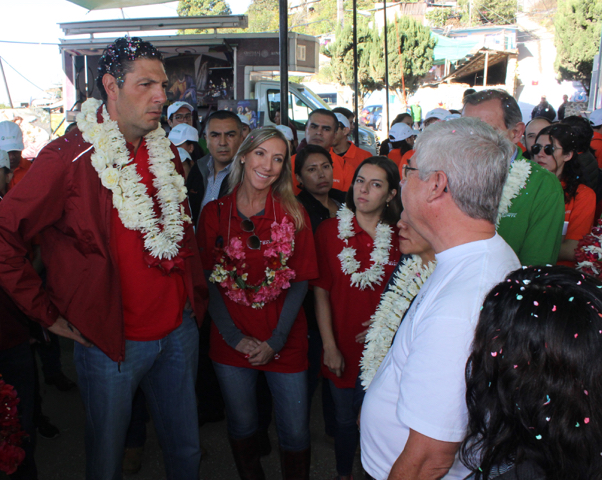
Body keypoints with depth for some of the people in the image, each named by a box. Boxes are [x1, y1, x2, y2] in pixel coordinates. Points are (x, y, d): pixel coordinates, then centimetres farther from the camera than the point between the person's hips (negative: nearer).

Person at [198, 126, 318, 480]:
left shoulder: (293, 214, -2)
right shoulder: (214, 213, -1)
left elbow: (300, 282, -4)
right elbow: (209, 281, -1)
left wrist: (275, 341, -10)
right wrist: (234, 337, -7)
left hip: (286, 342, 0)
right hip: (232, 342, 1)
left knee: (295, 434, 6)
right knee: (242, 428, 16)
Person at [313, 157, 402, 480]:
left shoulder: (400, 237, -3)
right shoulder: (329, 230, -4)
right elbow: (321, 292, -5)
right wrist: (329, 346, -8)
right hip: (343, 347, 0)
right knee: (346, 421, 14)